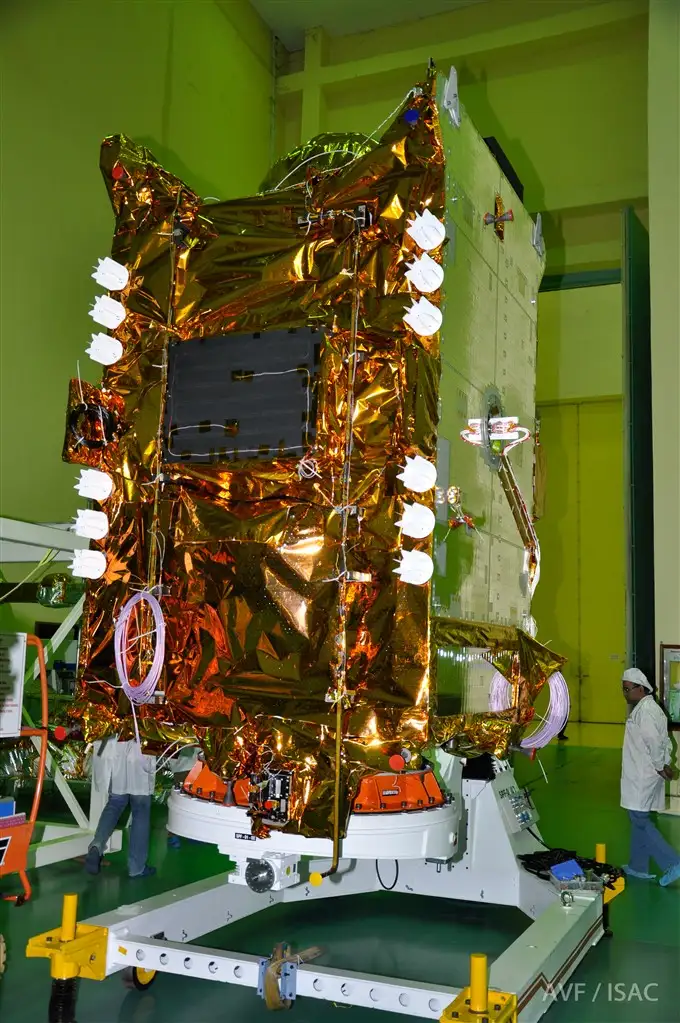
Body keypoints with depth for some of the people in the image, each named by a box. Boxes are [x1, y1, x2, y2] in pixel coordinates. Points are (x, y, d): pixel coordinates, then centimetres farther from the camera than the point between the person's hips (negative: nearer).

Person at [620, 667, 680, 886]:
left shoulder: (644, 711, -19)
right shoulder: (651, 708, 14)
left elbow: (654, 741, -26)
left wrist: (660, 767, -14)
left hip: (643, 777, -10)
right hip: (641, 776, 10)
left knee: (640, 820, -5)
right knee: (639, 819, 16)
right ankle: (639, 867, 24)